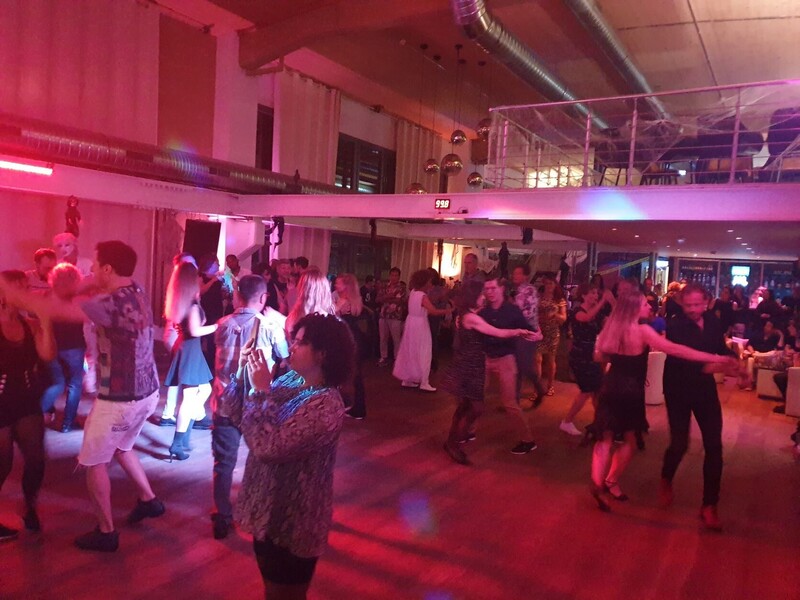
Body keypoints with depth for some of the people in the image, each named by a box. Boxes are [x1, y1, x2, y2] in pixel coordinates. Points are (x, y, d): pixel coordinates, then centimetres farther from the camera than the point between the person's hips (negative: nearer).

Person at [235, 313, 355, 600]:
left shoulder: (325, 405, -29)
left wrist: (261, 391, -25)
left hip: (292, 521, -8)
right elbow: (240, 417, 5)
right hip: (269, 509, 8)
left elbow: (268, 447, -33)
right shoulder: (291, 380, -2)